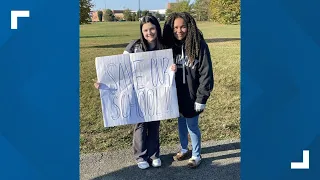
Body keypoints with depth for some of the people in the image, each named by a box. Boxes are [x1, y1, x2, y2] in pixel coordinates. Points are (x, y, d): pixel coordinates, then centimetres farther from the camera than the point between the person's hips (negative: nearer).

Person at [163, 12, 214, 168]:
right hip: (177, 94, 5)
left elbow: (206, 73, -13)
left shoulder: (199, 46, -13)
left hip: (192, 94, -4)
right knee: (181, 122, 19)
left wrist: (201, 98, -14)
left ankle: (196, 155, 30)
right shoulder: (170, 46, 0)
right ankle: (184, 149, 42)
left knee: (192, 125, 7)